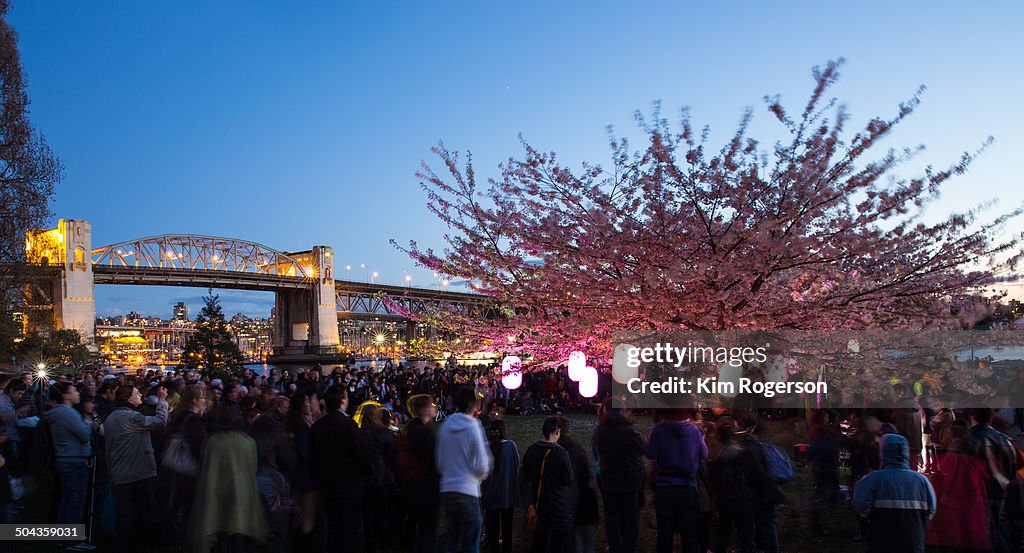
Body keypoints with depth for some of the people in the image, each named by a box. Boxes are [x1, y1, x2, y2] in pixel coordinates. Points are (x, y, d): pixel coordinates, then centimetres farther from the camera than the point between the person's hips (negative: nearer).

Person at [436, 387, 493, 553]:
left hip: (446, 490, 5)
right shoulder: (473, 428, -9)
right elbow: (482, 467, -12)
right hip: (468, 491, -5)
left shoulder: (445, 427, 6)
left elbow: (439, 463, 10)